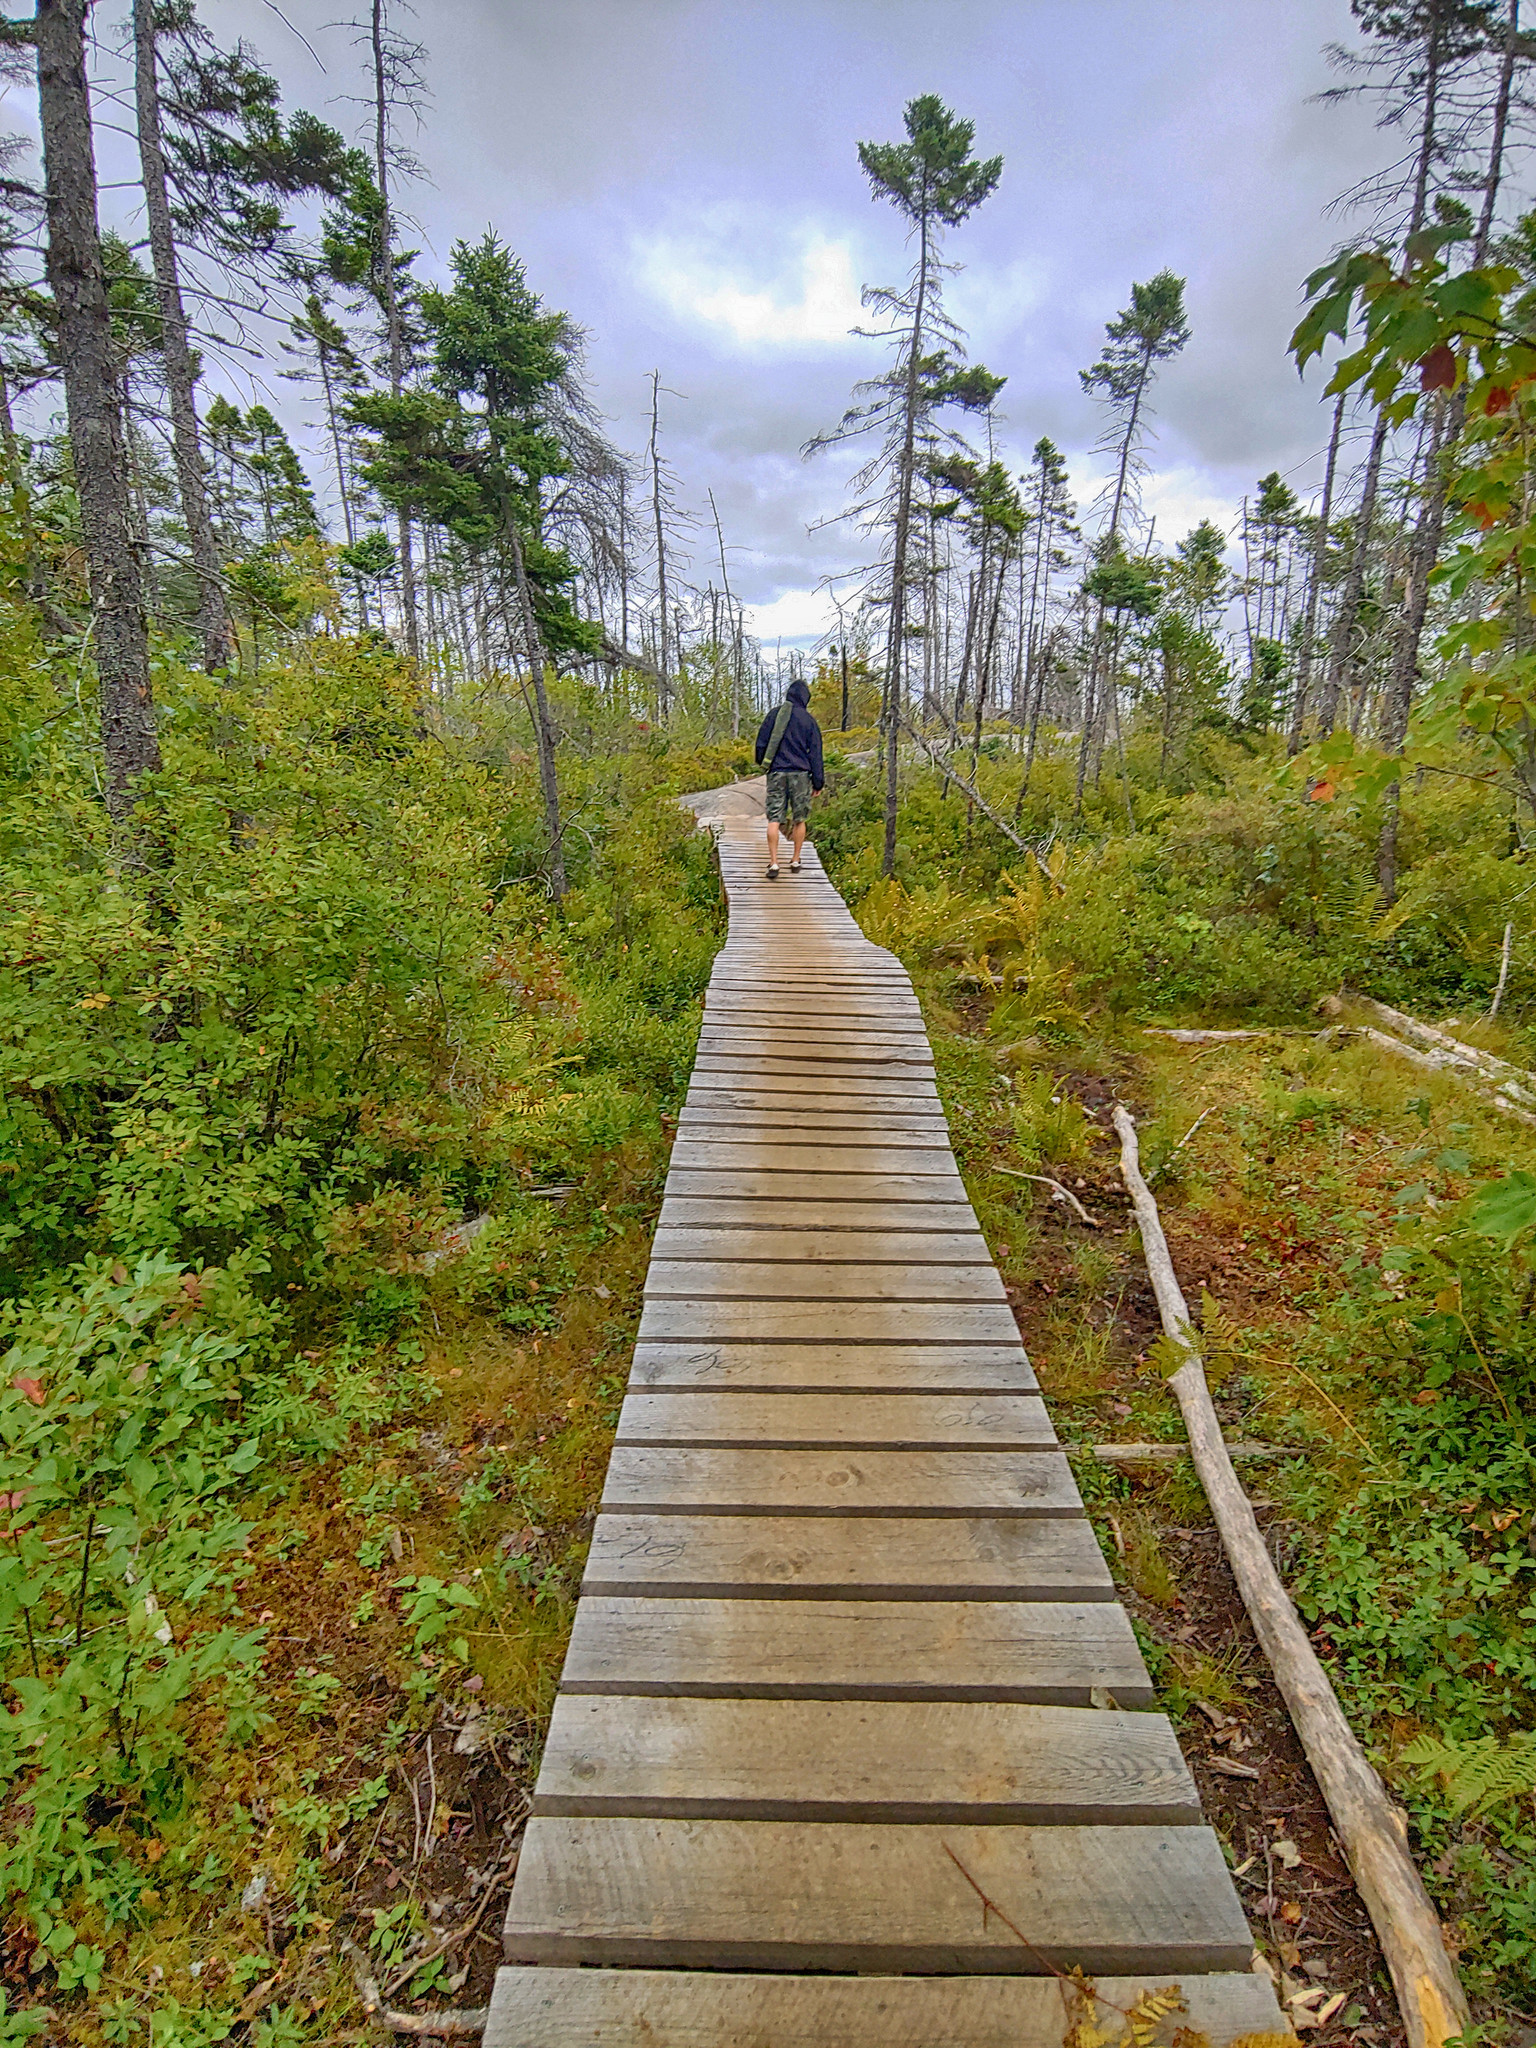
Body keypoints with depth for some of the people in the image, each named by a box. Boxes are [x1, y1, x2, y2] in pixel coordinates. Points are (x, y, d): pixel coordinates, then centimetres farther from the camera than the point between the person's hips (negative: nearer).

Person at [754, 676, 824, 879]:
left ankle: (773, 864, -10)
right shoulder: (809, 720, 2)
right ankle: (795, 861, 18)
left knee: (774, 820, -2)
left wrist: (761, 763, 27)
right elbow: (815, 753, 3)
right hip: (800, 774, 0)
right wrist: (817, 782, 7)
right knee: (799, 820, 12)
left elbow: (761, 742, 8)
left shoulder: (775, 714, 4)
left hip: (776, 772, 0)